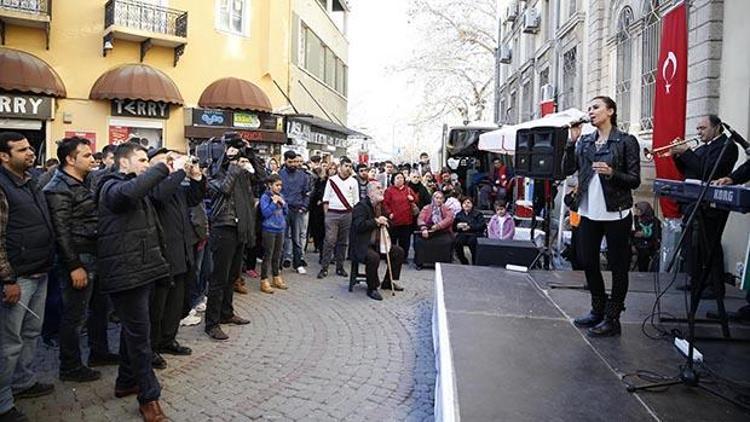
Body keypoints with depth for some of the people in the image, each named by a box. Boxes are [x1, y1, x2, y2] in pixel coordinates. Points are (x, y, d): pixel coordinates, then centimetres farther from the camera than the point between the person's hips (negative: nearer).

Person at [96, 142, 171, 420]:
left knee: (134, 331, 20)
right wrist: (162, 168, -30)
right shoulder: (113, 186, -11)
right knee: (139, 334, -5)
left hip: (142, 269, 10)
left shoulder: (137, 189, 20)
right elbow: (129, 192, -36)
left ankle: (126, 382, 35)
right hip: (125, 272, -10)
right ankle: (148, 397, 3)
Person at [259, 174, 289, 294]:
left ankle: (276, 278, 26)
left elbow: (286, 212, 11)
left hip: (280, 229, 6)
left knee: (277, 255, 14)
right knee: (268, 256, -3)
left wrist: (283, 202, -5)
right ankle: (264, 281, 4)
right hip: (269, 230, -6)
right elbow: (265, 213, -18)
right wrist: (274, 202, -18)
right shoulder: (265, 197, -9)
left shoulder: (280, 196, 9)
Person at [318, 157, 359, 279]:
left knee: (343, 242, 8)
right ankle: (324, 268, -1)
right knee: (329, 241, -6)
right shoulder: (331, 180, 3)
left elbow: (356, 201, 9)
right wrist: (326, 214, 0)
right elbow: (326, 199, 5)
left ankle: (340, 267, 17)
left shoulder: (353, 182, 7)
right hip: (332, 214, -2)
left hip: (347, 214, 2)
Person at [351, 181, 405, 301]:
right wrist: (376, 221, -23)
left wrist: (384, 223, 2)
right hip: (361, 245, -9)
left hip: (376, 244, 9)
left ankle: (388, 282, 17)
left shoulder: (380, 206, 12)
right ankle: (372, 288, -16)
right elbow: (359, 225, -28)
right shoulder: (361, 206, -15)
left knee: (399, 251, 4)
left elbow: (384, 222, 26)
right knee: (373, 257, -37)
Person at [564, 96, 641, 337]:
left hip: (615, 213, -5)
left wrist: (611, 173, -22)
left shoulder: (626, 141, -4)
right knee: (587, 262, 12)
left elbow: (634, 180, -6)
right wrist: (572, 141, -5)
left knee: (618, 266, 3)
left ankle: (612, 319, 15)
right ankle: (598, 310, 29)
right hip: (589, 212, 6)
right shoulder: (585, 141, 10)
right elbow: (568, 169, 1)